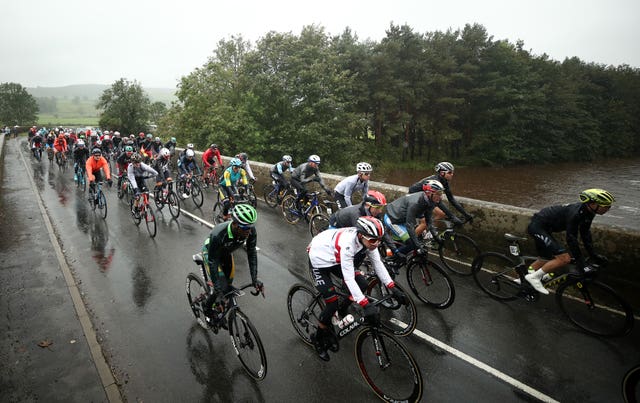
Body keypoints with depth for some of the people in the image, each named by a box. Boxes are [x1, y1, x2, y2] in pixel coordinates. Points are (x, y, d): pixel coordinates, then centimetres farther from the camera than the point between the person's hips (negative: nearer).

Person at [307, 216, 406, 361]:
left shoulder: (367, 239, -19)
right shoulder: (348, 244, -40)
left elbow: (378, 264, -10)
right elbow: (349, 278, -40)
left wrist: (393, 289, -15)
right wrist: (367, 305, -41)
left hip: (336, 260, 7)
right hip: (320, 262, -7)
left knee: (362, 284, -3)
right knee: (333, 304, -11)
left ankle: (341, 312, 22)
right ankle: (318, 338, 15)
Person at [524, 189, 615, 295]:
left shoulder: (588, 212, 1)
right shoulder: (575, 213, -27)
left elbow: (585, 234, 12)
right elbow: (571, 239, -24)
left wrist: (594, 256, 14)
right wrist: (581, 262, -19)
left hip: (542, 228, 11)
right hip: (537, 226, -11)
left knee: (545, 259, 23)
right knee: (565, 258, -16)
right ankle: (534, 277, -5)